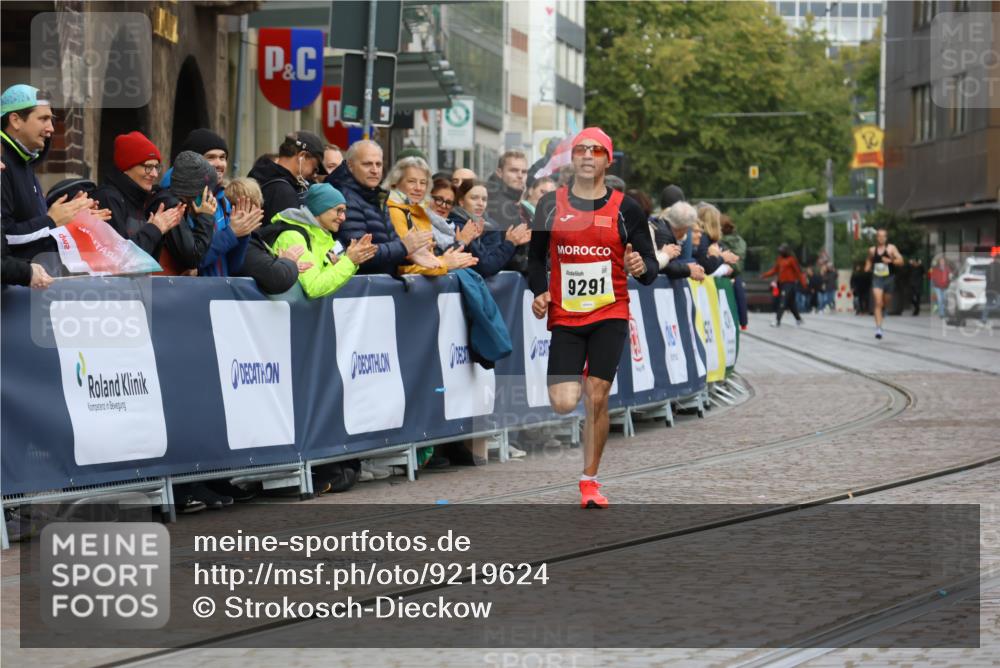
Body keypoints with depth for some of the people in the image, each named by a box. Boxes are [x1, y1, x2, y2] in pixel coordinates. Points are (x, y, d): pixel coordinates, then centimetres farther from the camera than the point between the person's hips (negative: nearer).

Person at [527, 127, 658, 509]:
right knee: (564, 403, -9)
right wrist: (539, 292, -5)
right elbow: (536, 258, 13)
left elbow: (650, 268, 2)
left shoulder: (625, 208, 1)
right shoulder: (551, 205, 5)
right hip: (564, 317, 1)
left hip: (610, 316, -1)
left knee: (596, 398, -6)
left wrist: (642, 267, -21)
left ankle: (589, 481, 8)